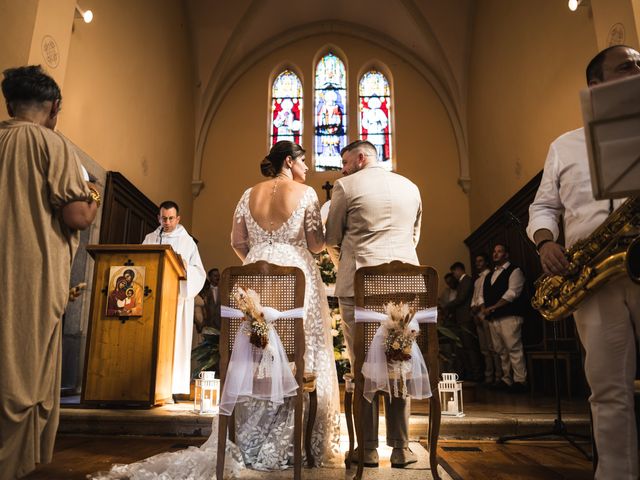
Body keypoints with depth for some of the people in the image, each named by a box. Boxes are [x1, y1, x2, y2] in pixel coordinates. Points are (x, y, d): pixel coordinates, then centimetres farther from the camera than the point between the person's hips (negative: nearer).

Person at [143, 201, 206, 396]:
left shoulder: (187, 241, 8)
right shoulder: (150, 239, 15)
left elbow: (199, 272, 4)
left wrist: (185, 267, -16)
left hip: (177, 297, -2)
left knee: (175, 341, -5)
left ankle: (174, 387, -2)